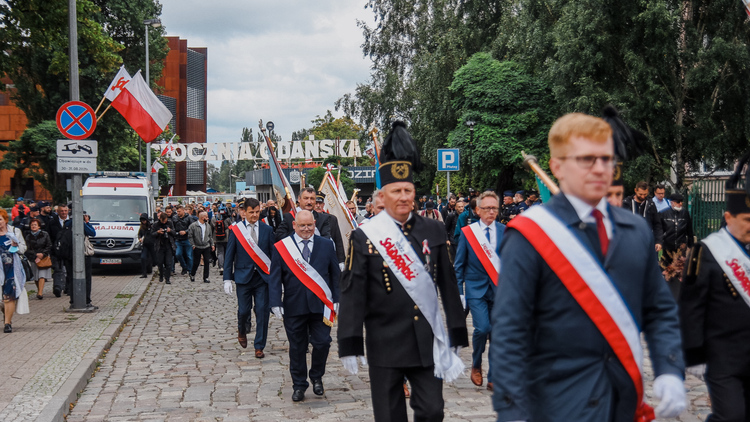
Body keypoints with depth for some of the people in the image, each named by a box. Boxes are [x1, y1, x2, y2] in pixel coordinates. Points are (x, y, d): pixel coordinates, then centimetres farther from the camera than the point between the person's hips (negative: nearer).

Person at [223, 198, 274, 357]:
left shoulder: (267, 230, 4)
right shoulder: (235, 230, 0)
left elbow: (273, 254, 6)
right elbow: (229, 255, 2)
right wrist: (227, 278, -3)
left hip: (263, 277, 1)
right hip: (243, 276, -1)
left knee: (262, 311, -1)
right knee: (244, 310, 3)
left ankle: (259, 346, 10)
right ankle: (242, 331, 37)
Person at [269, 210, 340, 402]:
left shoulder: (326, 245, 6)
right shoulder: (281, 247, 2)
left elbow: (335, 274, 10)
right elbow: (274, 277, 1)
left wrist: (336, 299, 4)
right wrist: (276, 303, -8)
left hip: (320, 305, 1)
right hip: (293, 306, -1)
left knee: (322, 343, -2)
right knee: (297, 347, 7)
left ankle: (317, 377, 23)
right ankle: (299, 385, 20)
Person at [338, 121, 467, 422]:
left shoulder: (433, 232, 4)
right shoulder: (364, 237, -5)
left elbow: (448, 285, 8)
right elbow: (352, 293, -7)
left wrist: (457, 334, 8)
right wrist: (350, 346, -11)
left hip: (429, 342, 2)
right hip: (385, 345, -2)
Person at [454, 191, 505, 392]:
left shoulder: (505, 231, 3)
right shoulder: (467, 232, 0)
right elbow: (459, 264, 4)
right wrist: (459, 292, -1)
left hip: (499, 289, 2)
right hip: (476, 288, -2)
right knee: (482, 328, -15)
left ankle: (493, 379, 14)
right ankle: (476, 364, 13)